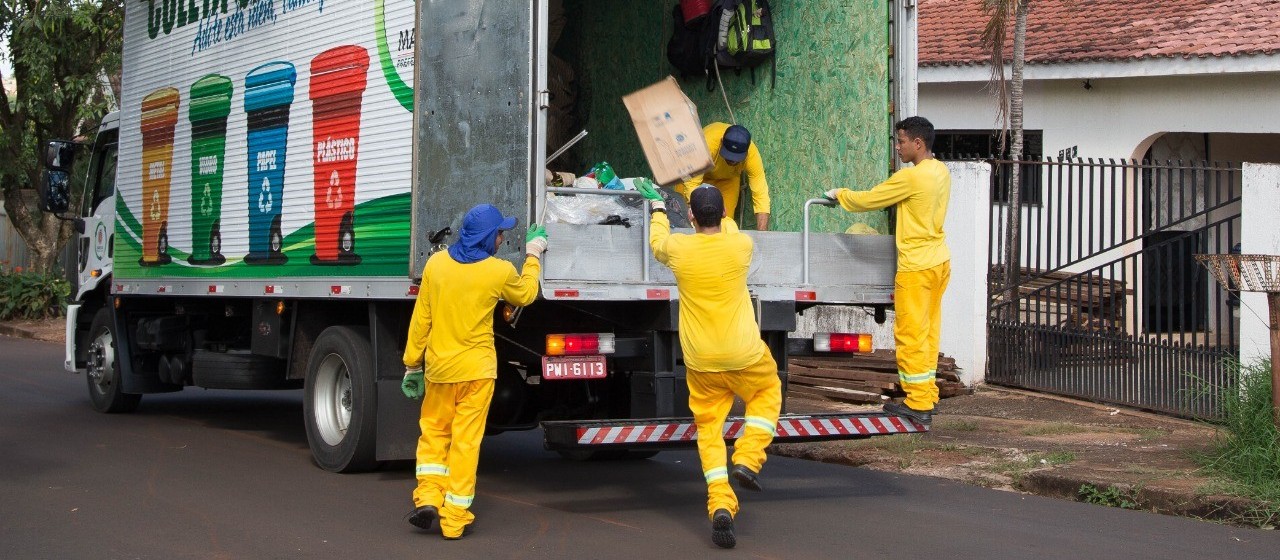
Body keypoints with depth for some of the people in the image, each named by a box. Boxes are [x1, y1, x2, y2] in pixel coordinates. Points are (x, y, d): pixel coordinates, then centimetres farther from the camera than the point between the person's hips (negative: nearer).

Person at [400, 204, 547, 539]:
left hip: (438, 367, 3)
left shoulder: (436, 263, -2)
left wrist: (412, 362, 11)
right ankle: (454, 518, 4)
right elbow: (526, 295, 13)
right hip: (476, 369, -2)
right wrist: (533, 256, 26)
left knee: (433, 432, 18)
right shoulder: (500, 272, -9)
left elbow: (421, 319, 2)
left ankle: (427, 497, 5)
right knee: (466, 441, 2)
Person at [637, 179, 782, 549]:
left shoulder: (679, 248, -9)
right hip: (744, 355, 0)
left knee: (709, 429, 10)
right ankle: (747, 461, 11)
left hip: (701, 362, 0)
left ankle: (721, 505, -4)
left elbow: (657, 241, 18)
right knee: (768, 392, 28)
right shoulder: (740, 245, -9)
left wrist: (658, 206, 35)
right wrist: (715, 208, 36)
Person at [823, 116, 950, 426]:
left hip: (917, 266, -9)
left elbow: (868, 200, -11)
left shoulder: (910, 177, -18)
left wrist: (839, 194, 7)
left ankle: (918, 404, -2)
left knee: (911, 334, -3)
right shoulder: (941, 171, 8)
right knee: (928, 331, 13)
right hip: (940, 261, 9)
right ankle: (927, 396, 18)